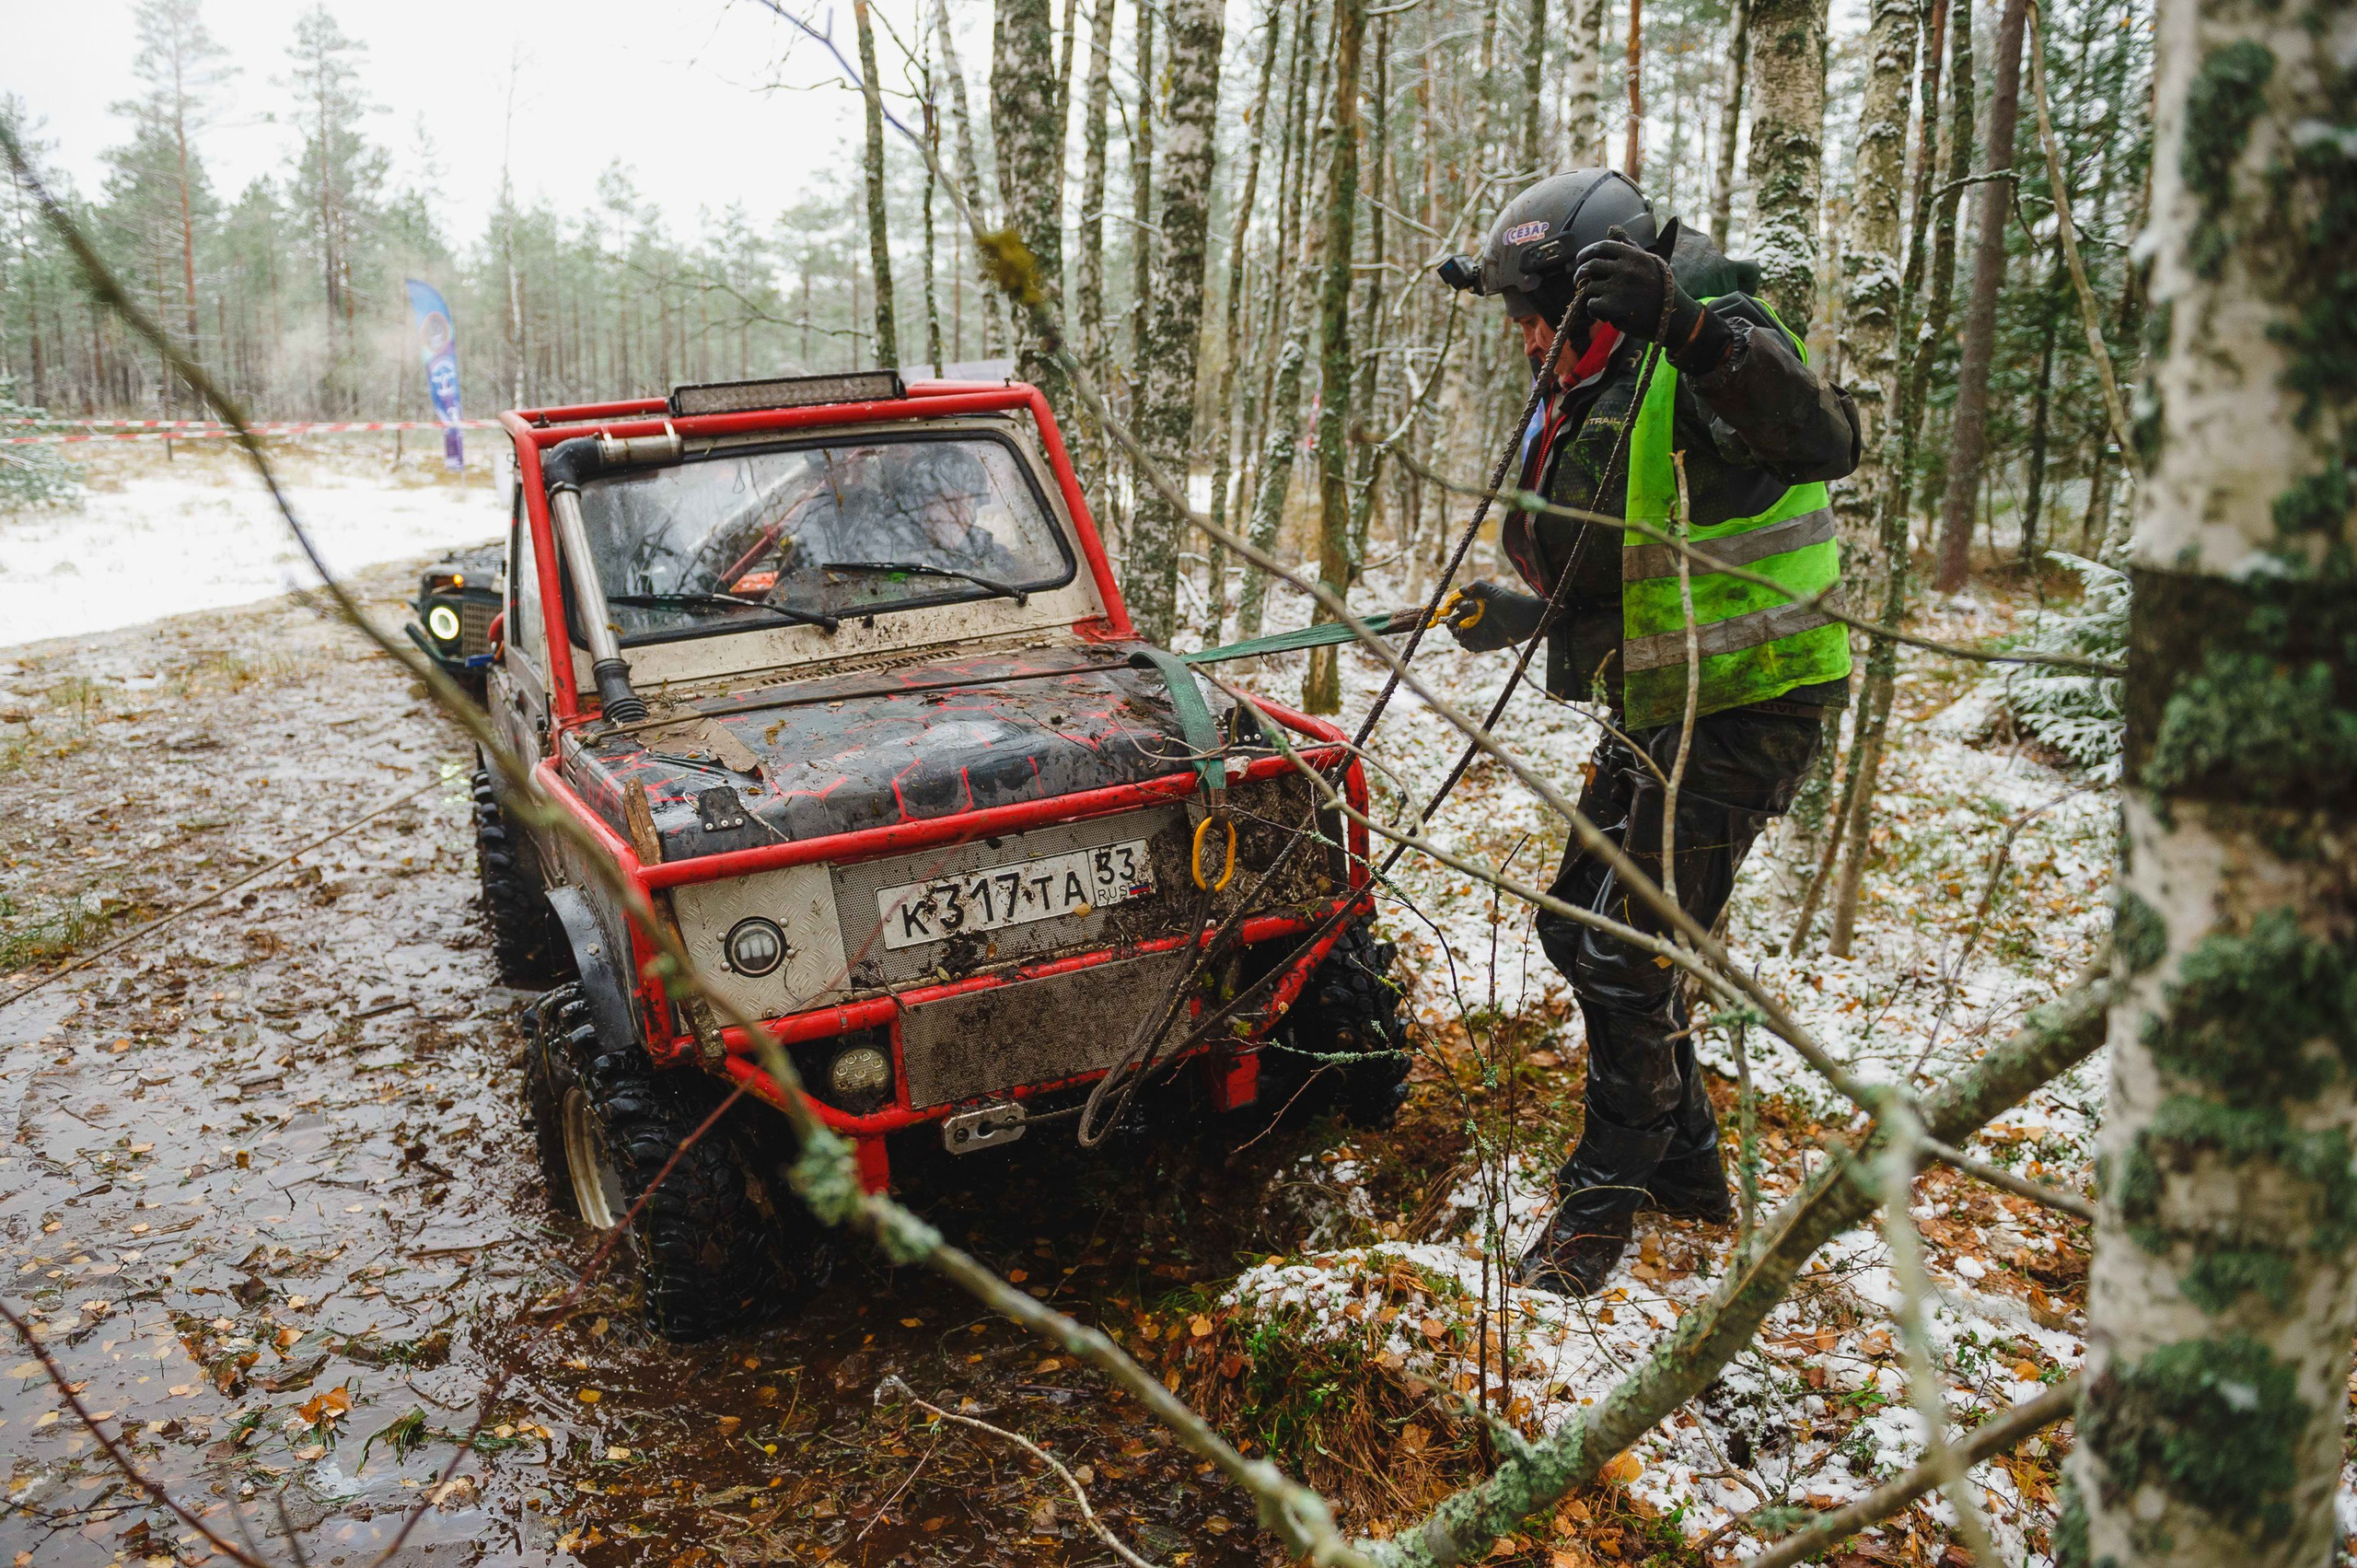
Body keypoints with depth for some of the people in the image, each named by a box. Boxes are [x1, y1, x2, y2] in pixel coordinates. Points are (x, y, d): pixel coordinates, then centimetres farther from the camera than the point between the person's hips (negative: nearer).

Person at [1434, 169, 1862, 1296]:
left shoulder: (1709, 355, -16)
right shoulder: (1589, 401, 11)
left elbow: (1825, 441, -36)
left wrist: (1687, 324, -44)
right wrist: (1527, 609, 6)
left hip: (1750, 702, -10)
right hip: (1659, 706, 10)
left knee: (1630, 953, -8)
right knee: (1580, 930, 14)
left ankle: (1604, 1199, 11)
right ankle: (1686, 1162, 30)